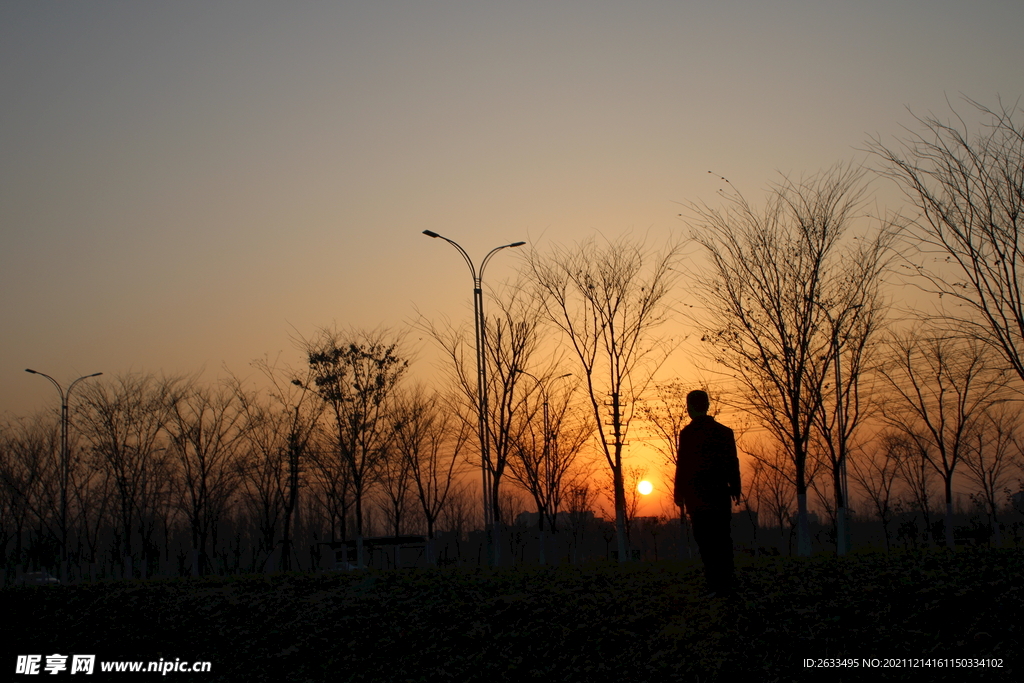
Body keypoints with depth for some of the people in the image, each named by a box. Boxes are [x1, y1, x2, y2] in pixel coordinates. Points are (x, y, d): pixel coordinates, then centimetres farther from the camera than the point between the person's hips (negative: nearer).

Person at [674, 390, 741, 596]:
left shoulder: (688, 433, -6)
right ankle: (726, 585, 11)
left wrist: (679, 494, -3)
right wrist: (735, 488, 18)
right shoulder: (725, 432, 9)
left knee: (706, 543, -4)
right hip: (720, 496, 5)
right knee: (723, 541, 10)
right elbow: (733, 463, 11)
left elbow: (683, 465, -8)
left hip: (698, 496, -5)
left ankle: (716, 586, -9)